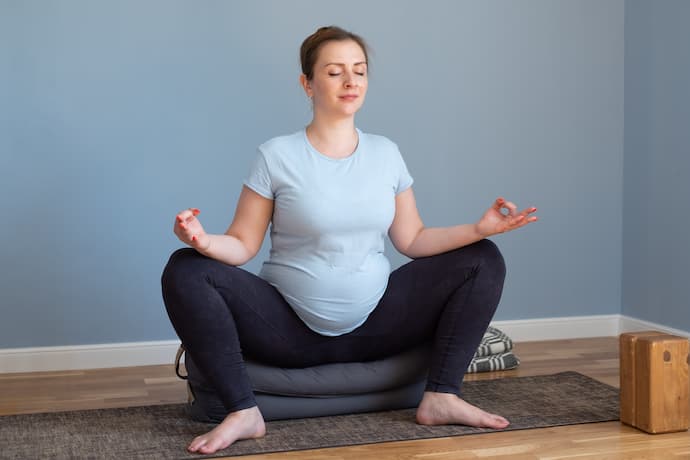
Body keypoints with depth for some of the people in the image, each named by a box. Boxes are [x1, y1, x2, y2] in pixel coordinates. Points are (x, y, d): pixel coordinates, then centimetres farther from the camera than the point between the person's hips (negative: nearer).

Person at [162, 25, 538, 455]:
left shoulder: (386, 153, 5)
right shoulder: (277, 155, -6)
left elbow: (413, 240, 5)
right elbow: (242, 245, -7)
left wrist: (480, 228, -7)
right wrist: (204, 241, -28)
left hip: (374, 324, 3)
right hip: (291, 330, -3)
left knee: (483, 260, -6)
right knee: (186, 271, -23)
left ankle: (441, 397, -12)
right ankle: (243, 411, -23)